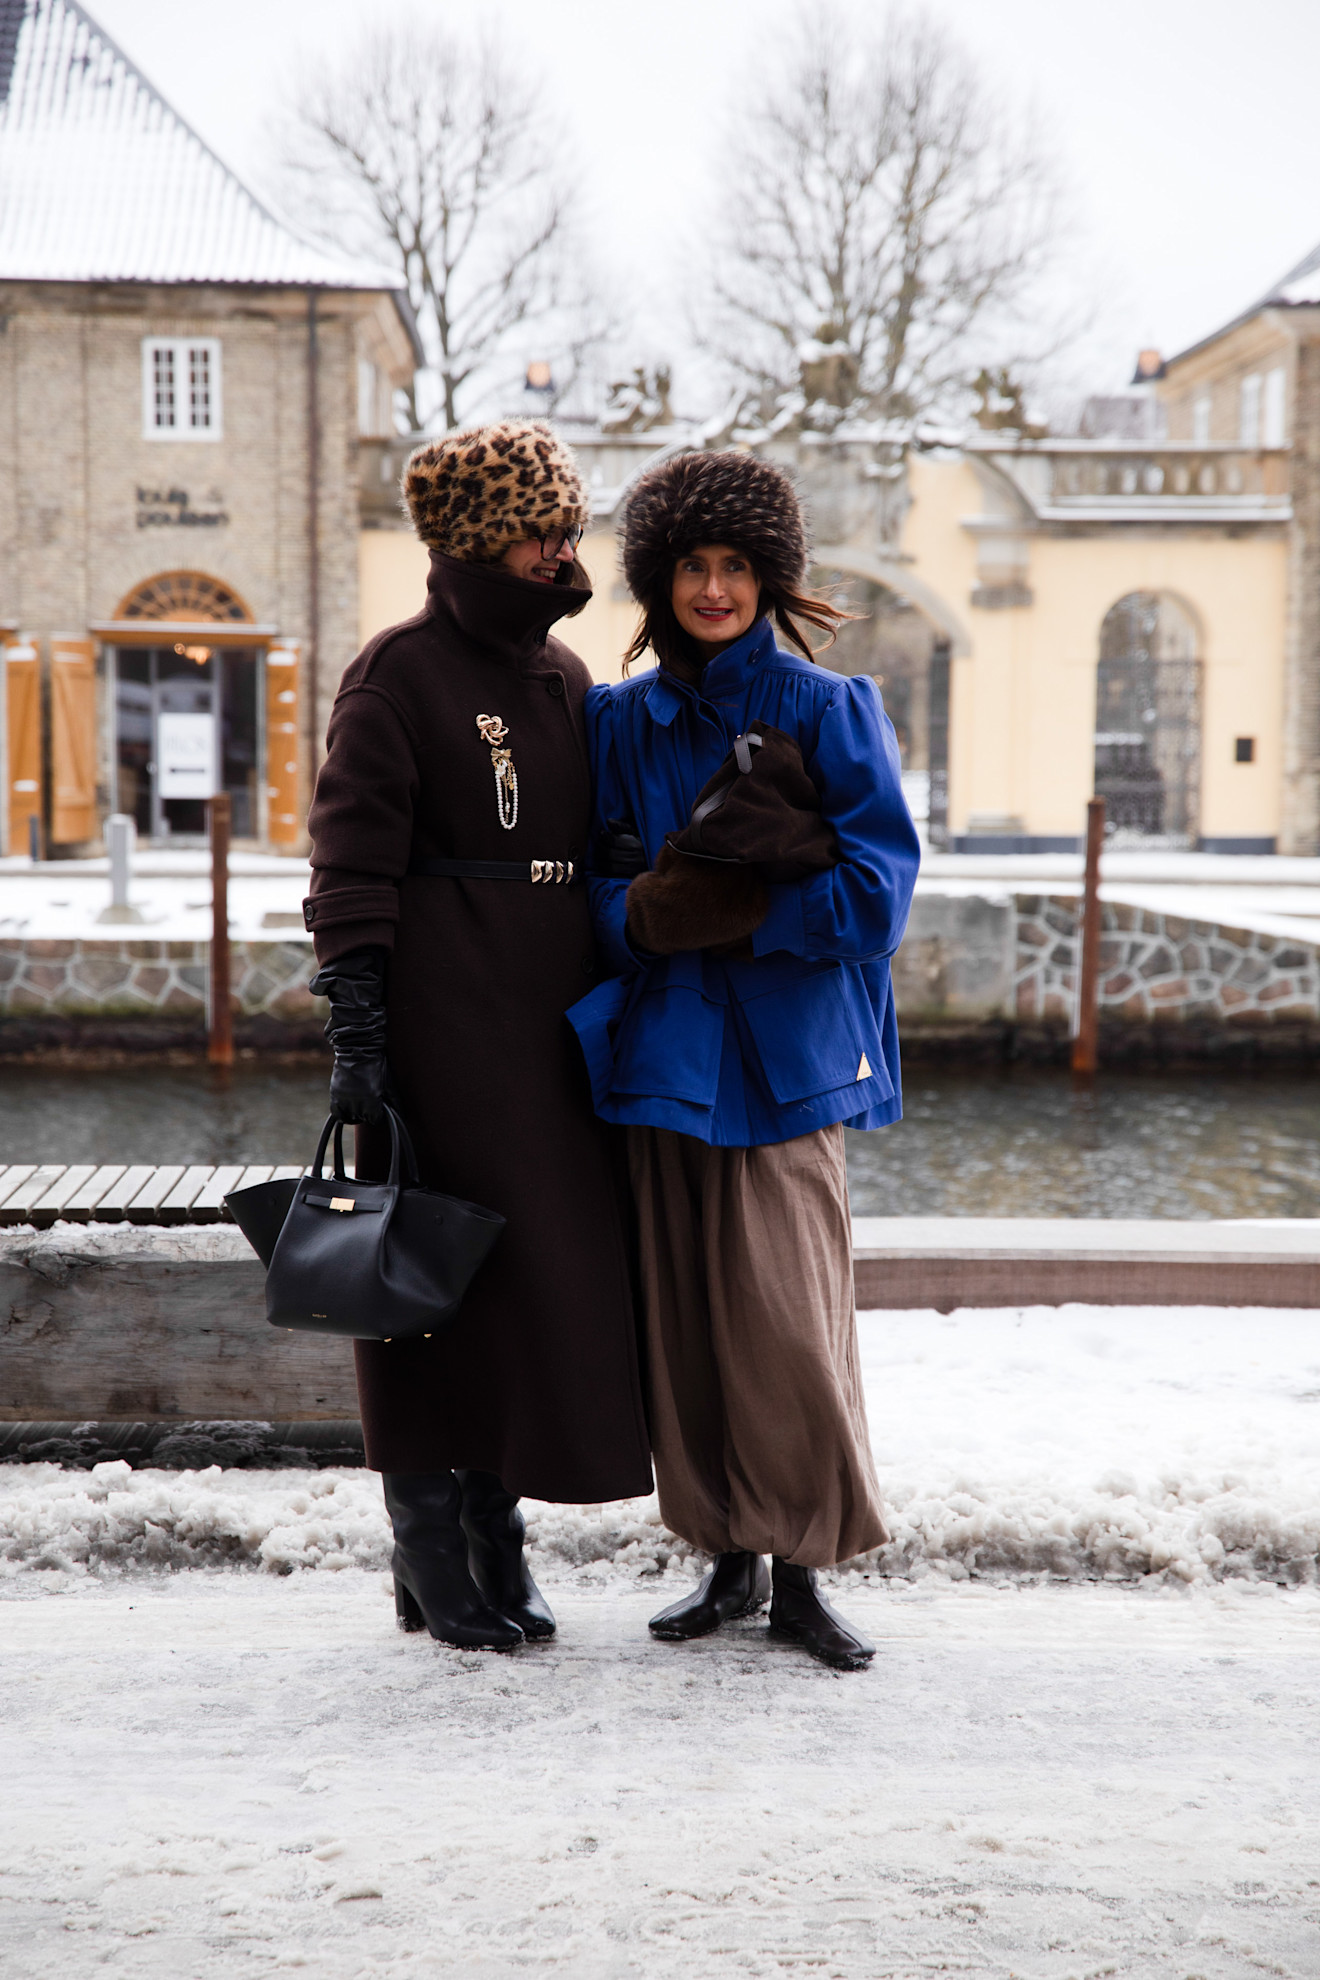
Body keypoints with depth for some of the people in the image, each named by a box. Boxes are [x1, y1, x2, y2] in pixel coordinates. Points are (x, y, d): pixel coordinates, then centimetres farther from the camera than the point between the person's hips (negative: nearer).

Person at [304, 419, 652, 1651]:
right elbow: (353, 863, -11)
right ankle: (431, 1559, 11)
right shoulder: (399, 674, -6)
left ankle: (494, 1532, 20)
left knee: (545, 1264, 7)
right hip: (441, 1017, -7)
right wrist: (356, 1028, -17)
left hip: (551, 1017, 7)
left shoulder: (563, 675, 15)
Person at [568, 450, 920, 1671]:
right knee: (689, 1316, 7)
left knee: (786, 1317, -5)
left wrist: (731, 914, -13)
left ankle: (801, 1576, 10)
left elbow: (877, 893, -7)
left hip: (787, 1056, -3)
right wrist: (650, 916, -14)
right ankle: (734, 1561, 21)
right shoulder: (621, 721, 9)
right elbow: (602, 890, 8)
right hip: (665, 1054, 3)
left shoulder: (828, 713, 0)